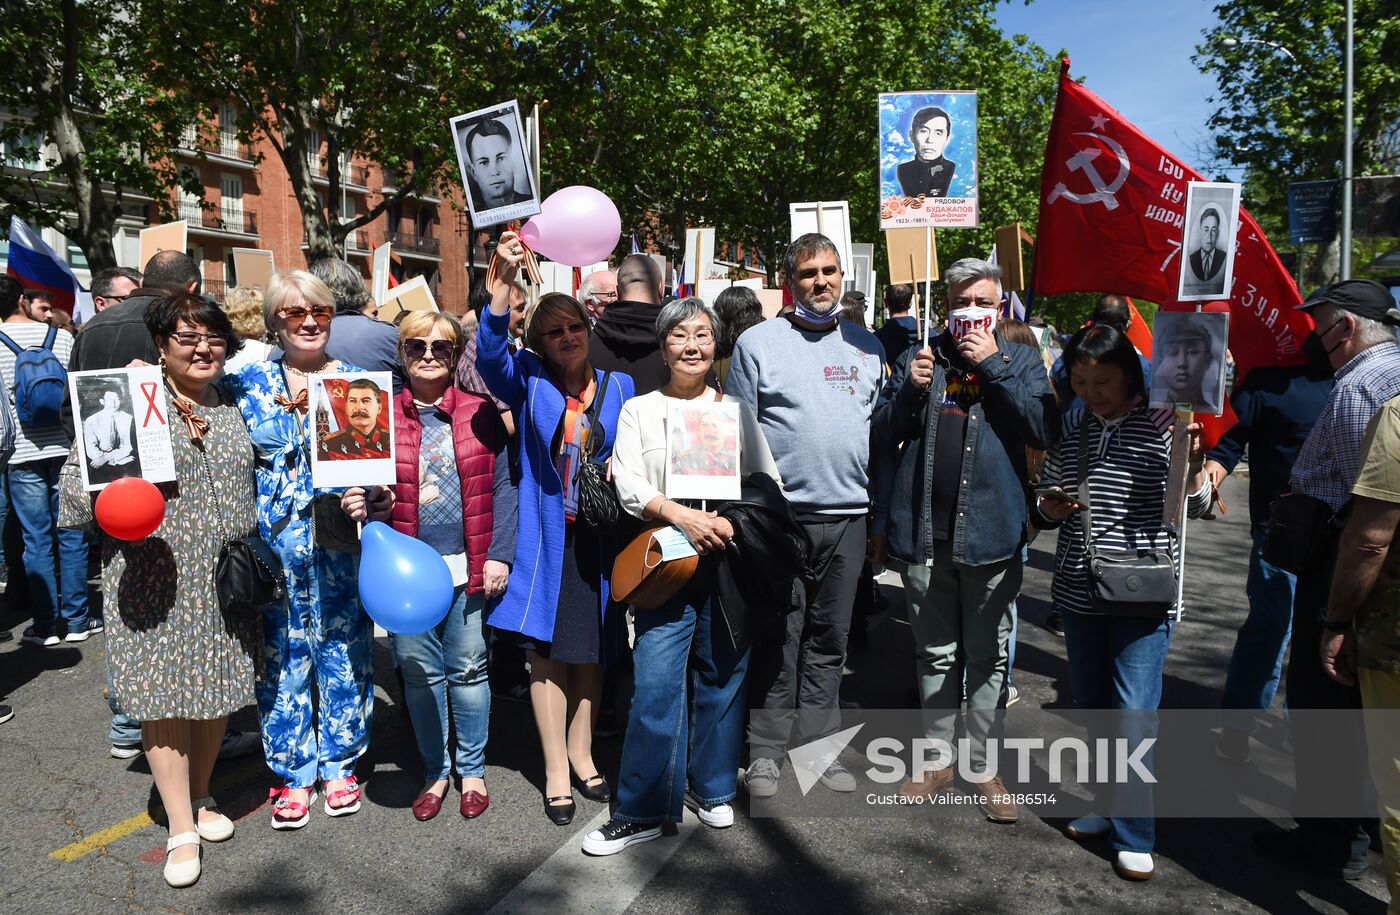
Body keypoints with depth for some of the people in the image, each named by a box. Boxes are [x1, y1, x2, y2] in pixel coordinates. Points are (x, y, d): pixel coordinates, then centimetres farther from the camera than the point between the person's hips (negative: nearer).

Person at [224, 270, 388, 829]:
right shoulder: (250, 382, 6)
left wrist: (370, 502, -12)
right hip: (275, 545, 0)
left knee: (344, 654, 8)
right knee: (282, 657, 7)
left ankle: (339, 764, 26)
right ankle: (293, 773, 24)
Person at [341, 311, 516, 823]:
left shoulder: (479, 413, 1)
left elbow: (502, 486, -2)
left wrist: (499, 554, -8)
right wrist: (355, 504, -14)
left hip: (469, 565, -1)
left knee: (468, 669, 10)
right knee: (420, 671, 11)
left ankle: (472, 770, 28)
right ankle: (435, 771, 29)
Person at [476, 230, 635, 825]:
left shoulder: (619, 386, 6)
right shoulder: (529, 382, 0)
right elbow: (490, 354, -20)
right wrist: (505, 279, -31)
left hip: (600, 536, 2)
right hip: (546, 536, -2)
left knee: (592, 650, 11)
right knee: (547, 653, 3)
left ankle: (581, 753, 30)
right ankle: (555, 770, 17)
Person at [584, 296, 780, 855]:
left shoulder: (737, 410, 13)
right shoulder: (639, 410, 9)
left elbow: (768, 483, 8)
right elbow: (627, 482, -3)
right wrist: (681, 516, -18)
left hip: (729, 558, 2)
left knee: (722, 675, 8)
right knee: (655, 683, -5)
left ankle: (710, 788, 26)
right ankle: (644, 809, 6)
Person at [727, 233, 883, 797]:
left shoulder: (866, 345, 13)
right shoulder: (758, 342, 0)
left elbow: (879, 427, 18)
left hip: (849, 517, 4)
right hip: (781, 514, -4)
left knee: (829, 639, 11)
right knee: (778, 638, 3)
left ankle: (816, 745, 23)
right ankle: (766, 749, 16)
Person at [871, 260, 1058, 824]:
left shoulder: (1021, 362, 4)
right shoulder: (916, 359, 9)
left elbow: (1044, 430, -11)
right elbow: (881, 434, 7)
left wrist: (993, 366, -13)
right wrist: (910, 389, -10)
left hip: (990, 534, -1)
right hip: (923, 533, 2)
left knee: (987, 658, 9)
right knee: (935, 654, 13)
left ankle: (982, 767, 22)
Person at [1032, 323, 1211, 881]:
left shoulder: (1162, 425, -8)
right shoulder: (1070, 429, 6)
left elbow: (1193, 507, -9)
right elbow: (1046, 502, 17)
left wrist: (1192, 464, -28)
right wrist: (1047, 508, -6)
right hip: (1078, 590, 5)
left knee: (1134, 715, -2)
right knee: (1091, 705, 16)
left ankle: (1134, 835, 13)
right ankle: (1103, 803, 34)